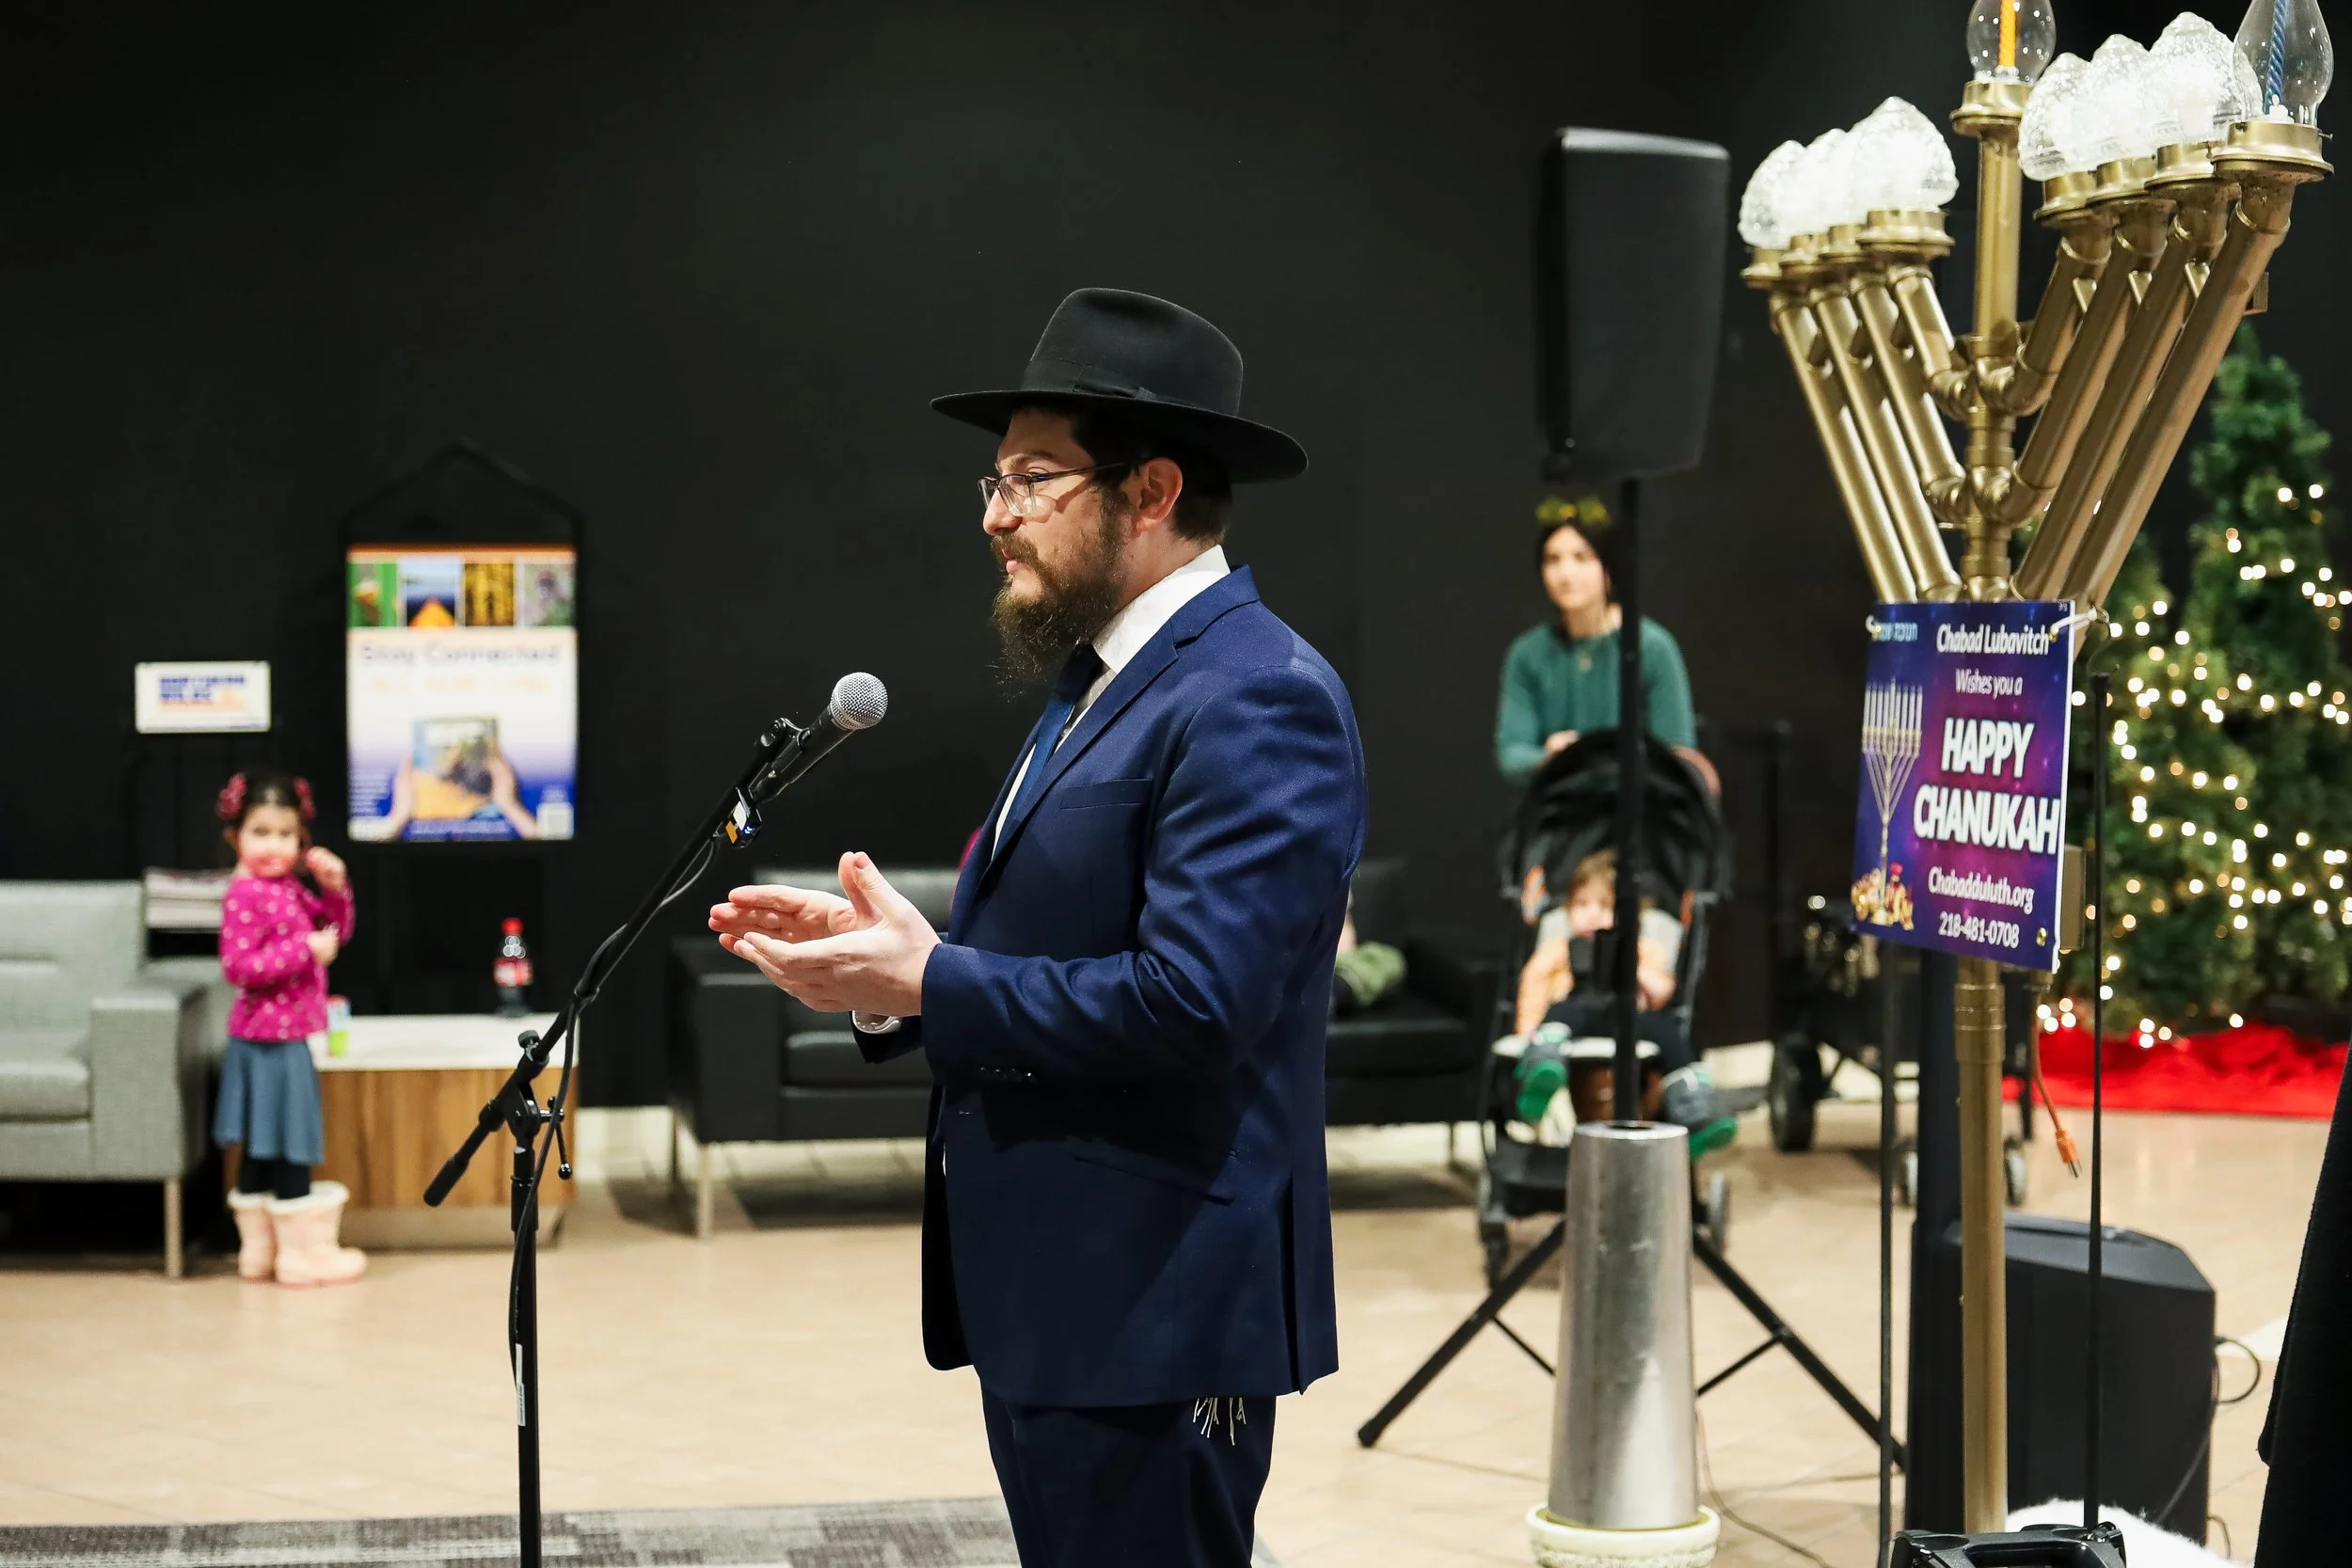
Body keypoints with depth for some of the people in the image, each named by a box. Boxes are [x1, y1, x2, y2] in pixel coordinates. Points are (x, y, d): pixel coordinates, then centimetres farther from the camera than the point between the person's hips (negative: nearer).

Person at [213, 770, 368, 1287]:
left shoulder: (288, 888, 10)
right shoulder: (245, 894, -17)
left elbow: (334, 931, 18)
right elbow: (239, 965, -25)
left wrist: (335, 887, 1)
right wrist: (306, 950, -23)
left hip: (284, 1035, 9)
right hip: (272, 1038, -9)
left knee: (263, 1144, 15)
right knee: (290, 1144, -2)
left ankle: (258, 1246, 23)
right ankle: (301, 1250, 5)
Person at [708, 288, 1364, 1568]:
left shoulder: (1259, 700, -16)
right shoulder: (1096, 683, 16)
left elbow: (1193, 995, -25)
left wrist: (925, 981, -17)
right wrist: (884, 957, 0)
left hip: (1154, 1306, -10)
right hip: (1044, 1295, 10)